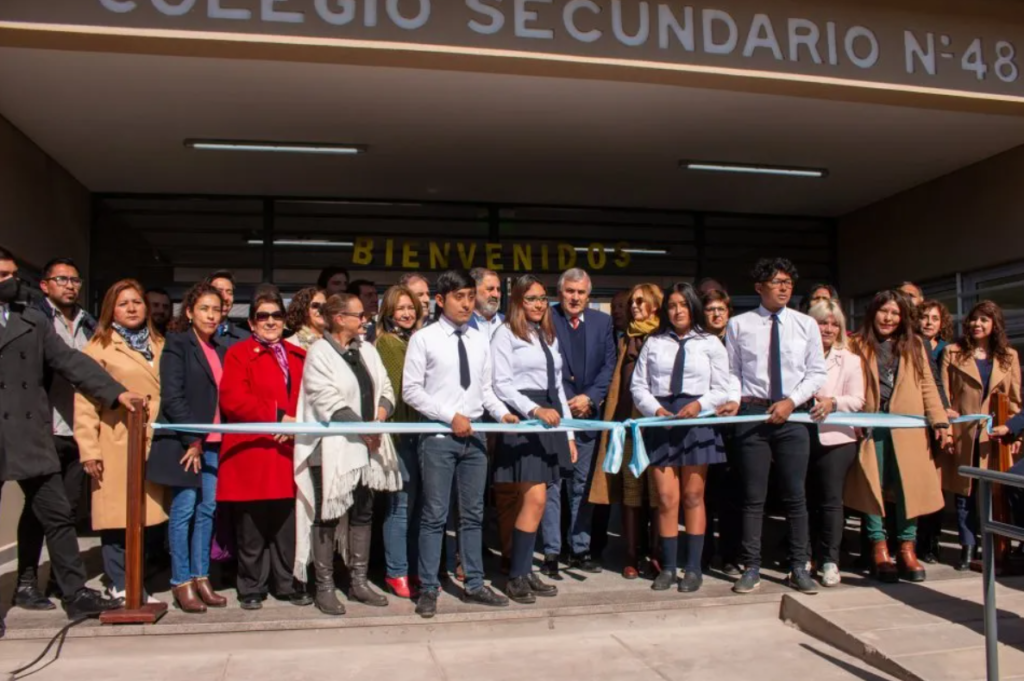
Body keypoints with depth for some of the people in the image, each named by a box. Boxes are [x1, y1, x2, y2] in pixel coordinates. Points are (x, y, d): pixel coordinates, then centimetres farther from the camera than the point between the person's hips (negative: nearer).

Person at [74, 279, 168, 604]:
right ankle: (120, 586, 11)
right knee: (116, 516, -2)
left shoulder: (158, 346, 17)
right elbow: (85, 401, -4)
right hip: (116, 444, -4)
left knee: (145, 514, 5)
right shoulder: (99, 346, 2)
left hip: (153, 443, 4)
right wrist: (89, 449, -12)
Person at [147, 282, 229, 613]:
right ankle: (181, 583, 9)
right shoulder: (177, 344, -3)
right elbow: (172, 397, -10)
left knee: (207, 510, 8)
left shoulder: (222, 348, 13)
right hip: (184, 442, -5)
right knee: (184, 510, 0)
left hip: (214, 443, 5)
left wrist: (227, 436, 1)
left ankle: (201, 578, 17)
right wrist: (192, 439, -12)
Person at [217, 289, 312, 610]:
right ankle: (251, 587, 20)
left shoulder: (298, 356, 14)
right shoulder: (238, 354, 0)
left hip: (287, 452, 4)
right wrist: (278, 416, -16)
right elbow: (233, 399, -13)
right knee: (252, 528, 5)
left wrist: (297, 422, -7)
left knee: (286, 524, 10)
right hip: (252, 453, -4)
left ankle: (285, 583, 24)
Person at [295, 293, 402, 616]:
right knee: (328, 516, 1)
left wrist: (382, 410, -9)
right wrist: (363, 428, -14)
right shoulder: (319, 351, -8)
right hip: (332, 449, -7)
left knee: (363, 513, 12)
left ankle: (359, 581, 24)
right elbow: (328, 401, -15)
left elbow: (385, 388, 11)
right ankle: (324, 587, 13)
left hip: (367, 447, 7)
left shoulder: (367, 350, 12)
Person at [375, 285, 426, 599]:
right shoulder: (385, 342, -2)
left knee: (417, 503, 10)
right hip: (400, 430, -6)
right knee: (401, 503, -2)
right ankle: (396, 572, 9)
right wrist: (390, 425, -14)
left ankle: (416, 568, 20)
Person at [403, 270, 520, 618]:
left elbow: (485, 388, 12)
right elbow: (411, 390, -8)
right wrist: (451, 416, -14)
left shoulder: (480, 340, 8)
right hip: (438, 436, -5)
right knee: (435, 515, 2)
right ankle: (428, 589, 13)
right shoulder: (424, 339, -6)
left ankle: (474, 584, 23)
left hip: (474, 434, 5)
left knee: (473, 513, 12)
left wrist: (502, 412, -6)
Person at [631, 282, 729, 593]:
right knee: (666, 498, 2)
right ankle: (668, 567, 12)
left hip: (696, 420, -1)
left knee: (693, 497, 5)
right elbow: (638, 386, 7)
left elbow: (721, 390, 3)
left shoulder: (710, 343, 5)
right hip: (660, 421, 1)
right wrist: (656, 410, -9)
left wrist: (698, 405, -14)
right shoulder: (653, 343, 10)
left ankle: (693, 568, 13)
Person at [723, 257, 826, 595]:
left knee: (795, 495, 6)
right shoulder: (739, 325, 3)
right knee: (753, 496, 4)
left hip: (793, 415, 1)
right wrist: (734, 399, -13)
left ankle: (799, 567, 18)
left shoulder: (806, 324, 6)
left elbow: (817, 372, 4)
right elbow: (732, 371, 5)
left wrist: (791, 401, -9)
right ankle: (751, 568, 13)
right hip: (752, 413, -1)